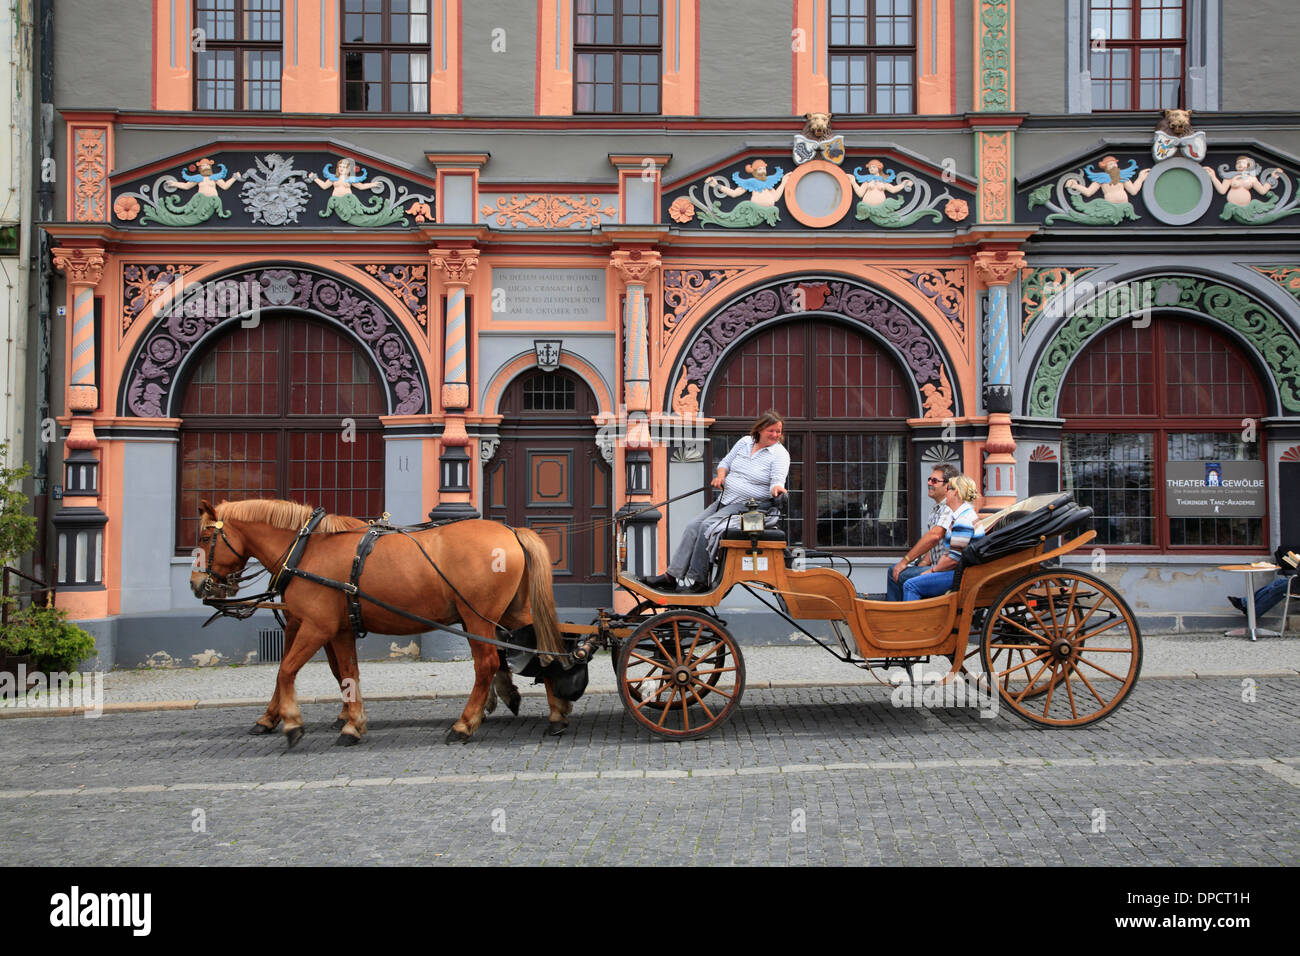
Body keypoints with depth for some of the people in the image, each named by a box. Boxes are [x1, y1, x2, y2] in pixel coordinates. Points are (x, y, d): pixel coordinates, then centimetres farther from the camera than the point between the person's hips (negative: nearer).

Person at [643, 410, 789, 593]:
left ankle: (696, 580, -21)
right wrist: (720, 475, 0)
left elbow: (778, 480, -18)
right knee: (693, 526, -8)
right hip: (725, 501, 7)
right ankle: (672, 576, -8)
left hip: (748, 507, -7)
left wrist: (777, 489, -41)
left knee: (708, 527, -24)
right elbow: (726, 462, 21)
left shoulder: (780, 454, -6)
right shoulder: (745, 442, 12)